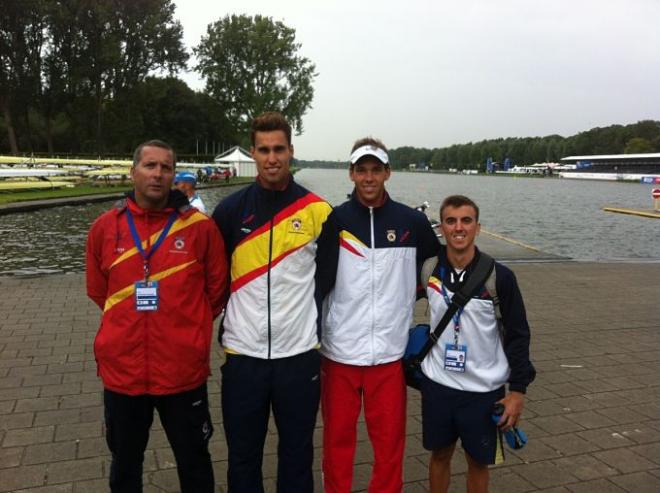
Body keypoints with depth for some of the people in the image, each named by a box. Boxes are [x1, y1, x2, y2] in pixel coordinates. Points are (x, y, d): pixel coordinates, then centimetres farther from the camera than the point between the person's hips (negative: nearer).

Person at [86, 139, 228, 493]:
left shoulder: (200, 226, -7)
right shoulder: (104, 227, -1)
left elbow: (216, 291, 2)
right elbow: (98, 292, 12)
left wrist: (187, 329, 7)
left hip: (183, 370, -1)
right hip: (121, 370, 2)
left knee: (194, 463, 17)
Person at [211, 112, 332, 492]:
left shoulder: (318, 210, -3)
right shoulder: (231, 210, -1)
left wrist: (321, 330, 5)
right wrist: (222, 322, 7)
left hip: (300, 354, -1)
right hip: (243, 353, 1)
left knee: (297, 453, 16)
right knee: (243, 455, 16)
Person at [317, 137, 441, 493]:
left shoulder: (413, 222, 0)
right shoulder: (334, 221, -2)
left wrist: (407, 293, 7)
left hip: (390, 352, 1)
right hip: (339, 351, 0)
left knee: (390, 438, 11)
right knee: (338, 436, 12)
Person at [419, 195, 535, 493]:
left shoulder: (499, 276, -13)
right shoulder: (429, 270, -6)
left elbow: (517, 334, -7)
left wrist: (518, 389, -8)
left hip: (483, 389, -2)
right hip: (437, 384, 2)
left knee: (478, 461, 14)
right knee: (440, 454, 17)